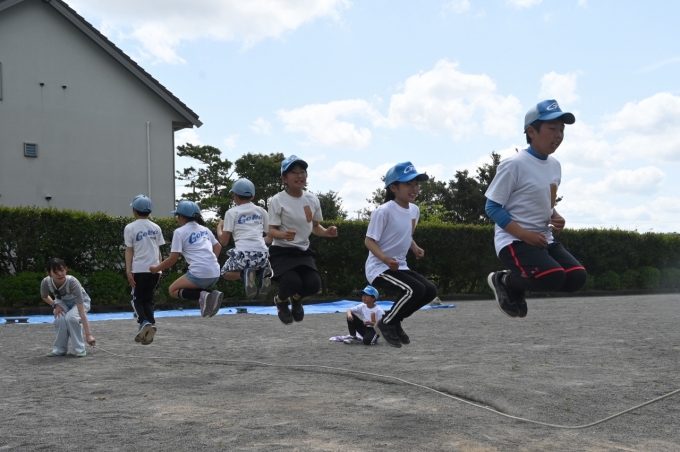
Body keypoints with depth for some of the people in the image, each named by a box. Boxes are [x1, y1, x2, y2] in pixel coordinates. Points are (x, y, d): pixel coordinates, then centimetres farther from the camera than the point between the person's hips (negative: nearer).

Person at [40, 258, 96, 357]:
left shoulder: (73, 282, -41)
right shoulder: (46, 282, -30)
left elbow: (82, 312, -44)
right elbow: (44, 296, -2)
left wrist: (88, 334, -48)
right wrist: (55, 305, -19)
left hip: (80, 301, -3)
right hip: (62, 302, 3)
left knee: (71, 318, -33)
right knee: (59, 319, -28)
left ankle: (80, 349, -16)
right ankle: (59, 349, -7)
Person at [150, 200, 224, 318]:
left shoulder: (179, 232, -1)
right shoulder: (204, 229, 18)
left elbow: (173, 259, -3)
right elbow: (218, 246, 25)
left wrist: (156, 269, 9)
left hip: (199, 273, -7)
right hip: (215, 274, 7)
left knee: (173, 290, 12)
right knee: (194, 287, 30)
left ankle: (201, 295, -15)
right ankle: (212, 295, -2)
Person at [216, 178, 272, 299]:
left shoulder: (231, 212, 10)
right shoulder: (262, 211, 19)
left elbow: (223, 242, 8)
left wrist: (219, 227, 27)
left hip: (243, 254, -3)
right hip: (262, 253, 3)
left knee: (226, 273, 26)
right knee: (261, 266, 37)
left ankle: (245, 273, -9)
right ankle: (263, 273, -2)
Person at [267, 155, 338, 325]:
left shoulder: (312, 200, 3)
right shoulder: (277, 200, -12)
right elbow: (272, 231, -13)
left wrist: (326, 232, -7)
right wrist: (284, 235, -35)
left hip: (303, 252, 4)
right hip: (282, 251, -4)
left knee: (314, 284, -17)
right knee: (292, 282, -28)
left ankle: (296, 298, 23)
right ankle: (280, 300, 13)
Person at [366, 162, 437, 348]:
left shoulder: (414, 210, 5)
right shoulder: (383, 211, -20)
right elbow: (369, 240, -18)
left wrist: (415, 247, 2)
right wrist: (385, 259, -35)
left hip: (400, 266, 8)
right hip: (379, 267, -8)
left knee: (430, 290, -3)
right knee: (415, 289, -26)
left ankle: (395, 321, 15)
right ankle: (385, 324, -4)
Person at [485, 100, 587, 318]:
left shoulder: (555, 165, 9)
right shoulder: (514, 164, -15)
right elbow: (493, 208, -14)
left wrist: (556, 217, 0)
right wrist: (525, 234, -20)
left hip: (543, 239, 8)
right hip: (514, 240, -8)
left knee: (576, 277, -9)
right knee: (553, 277, -28)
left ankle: (516, 285, 11)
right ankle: (504, 280, 1)